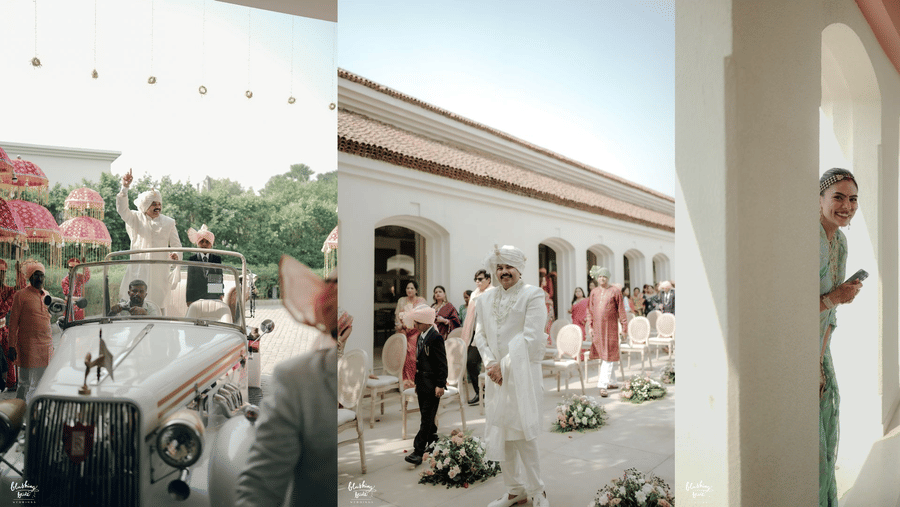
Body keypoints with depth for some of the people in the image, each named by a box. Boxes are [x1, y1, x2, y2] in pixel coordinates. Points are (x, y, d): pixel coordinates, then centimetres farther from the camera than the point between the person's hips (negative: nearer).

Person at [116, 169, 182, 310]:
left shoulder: (168, 223, 9)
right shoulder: (136, 219, 8)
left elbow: (176, 244, 7)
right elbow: (122, 209, -10)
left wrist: (176, 255, -16)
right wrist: (125, 188, -22)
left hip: (159, 270, 1)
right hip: (138, 270, -1)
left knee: (157, 304, 0)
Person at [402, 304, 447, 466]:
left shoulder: (435, 338, -15)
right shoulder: (421, 337, 12)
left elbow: (442, 363, -16)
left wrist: (440, 384, -18)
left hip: (432, 386, -9)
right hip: (422, 384, 9)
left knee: (427, 418, -6)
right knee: (426, 417, 15)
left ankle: (418, 451, -6)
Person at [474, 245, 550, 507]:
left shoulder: (533, 294, -5)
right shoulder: (486, 299, 13)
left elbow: (531, 337, -12)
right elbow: (480, 335, 13)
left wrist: (505, 365, -14)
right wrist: (490, 363, -4)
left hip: (522, 373, -6)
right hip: (496, 375, 6)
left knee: (522, 432, -6)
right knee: (500, 434, 9)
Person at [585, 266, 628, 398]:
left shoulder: (615, 292, -1)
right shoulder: (594, 292, 9)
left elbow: (621, 311, -1)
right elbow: (590, 310, 12)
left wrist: (624, 328, -3)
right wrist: (590, 326, 4)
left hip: (610, 327, -4)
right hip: (598, 327, 4)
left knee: (608, 357, -7)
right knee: (601, 355, 11)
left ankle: (603, 385, -11)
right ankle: (611, 381, 26)